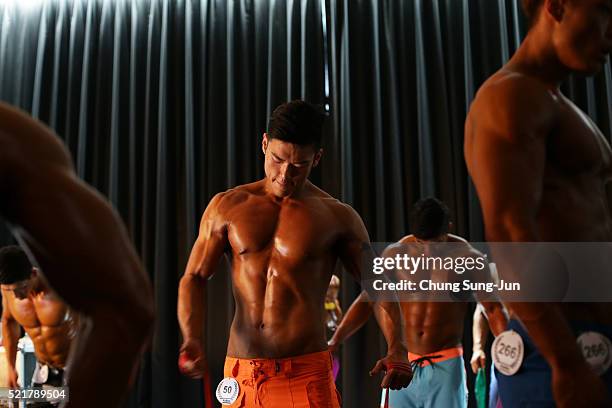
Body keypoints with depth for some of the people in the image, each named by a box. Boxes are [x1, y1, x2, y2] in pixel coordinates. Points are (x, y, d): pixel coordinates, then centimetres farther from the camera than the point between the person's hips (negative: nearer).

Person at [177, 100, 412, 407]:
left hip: (307, 375, -2)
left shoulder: (336, 217, 2)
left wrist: (397, 351, -12)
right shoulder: (227, 207, 6)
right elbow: (194, 277, 9)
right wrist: (192, 339, -8)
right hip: (241, 374, 3)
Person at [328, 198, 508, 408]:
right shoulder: (396, 254, -1)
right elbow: (366, 300, 4)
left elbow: (494, 308, -2)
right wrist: (335, 341, -4)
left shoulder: (467, 258, -6)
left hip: (446, 366, -2)